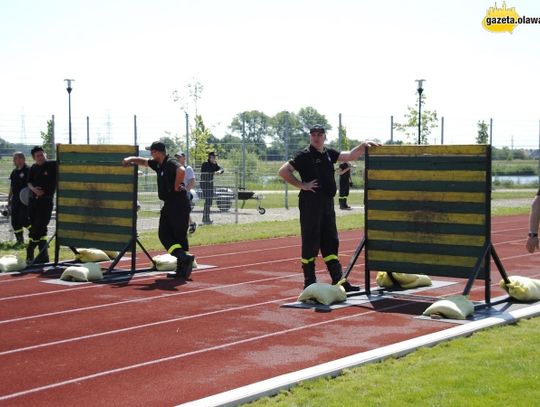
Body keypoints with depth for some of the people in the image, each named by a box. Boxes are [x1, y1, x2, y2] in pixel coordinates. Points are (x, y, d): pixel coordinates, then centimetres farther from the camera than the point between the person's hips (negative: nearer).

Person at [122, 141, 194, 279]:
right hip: (169, 205, 10)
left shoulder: (171, 163, -15)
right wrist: (130, 159, 14)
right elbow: (144, 161, 29)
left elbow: (181, 171, -37)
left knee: (180, 235, -9)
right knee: (163, 234, 4)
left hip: (179, 204, -10)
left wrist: (176, 187, -25)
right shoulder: (158, 164, 14)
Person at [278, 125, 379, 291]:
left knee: (331, 243, 9)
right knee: (310, 243, -2)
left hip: (327, 203, 7)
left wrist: (363, 145, 5)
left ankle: (339, 281, 14)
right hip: (310, 203, -7)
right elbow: (283, 171, -12)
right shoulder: (304, 155, -6)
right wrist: (301, 185, -14)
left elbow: (350, 156, 20)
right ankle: (309, 282, 6)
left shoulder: (329, 154, 13)